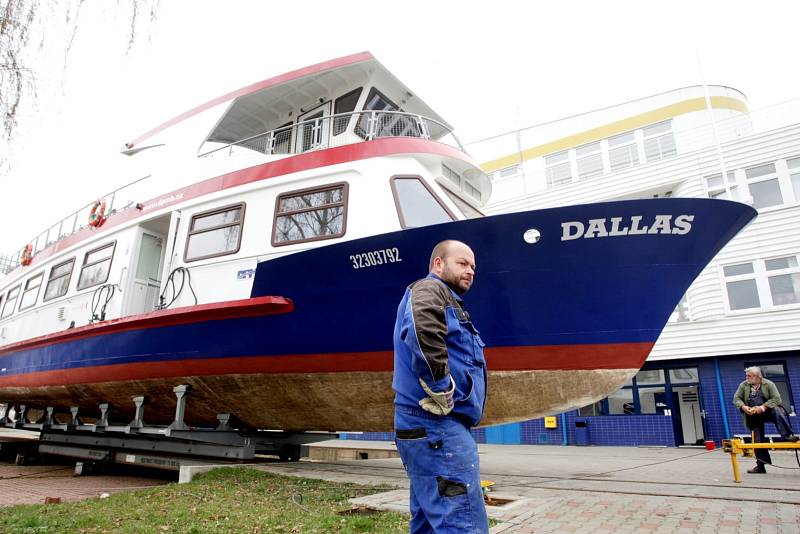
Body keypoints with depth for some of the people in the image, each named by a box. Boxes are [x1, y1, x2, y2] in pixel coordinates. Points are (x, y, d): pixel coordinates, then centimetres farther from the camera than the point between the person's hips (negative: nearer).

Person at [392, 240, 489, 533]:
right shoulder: (429, 289, -6)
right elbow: (422, 333, -29)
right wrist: (442, 391, -22)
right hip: (436, 426, -11)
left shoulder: (449, 300, 26)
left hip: (428, 428, 11)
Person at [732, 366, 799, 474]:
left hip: (768, 411, -2)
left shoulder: (769, 384, -3)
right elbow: (736, 399, 2)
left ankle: (787, 435, -40)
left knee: (778, 411, -37)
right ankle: (760, 466, 8)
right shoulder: (743, 385, 3)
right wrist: (743, 407, -18)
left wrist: (763, 407, -23)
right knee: (758, 440, 0)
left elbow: (776, 399, -11)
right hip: (753, 416, 2)